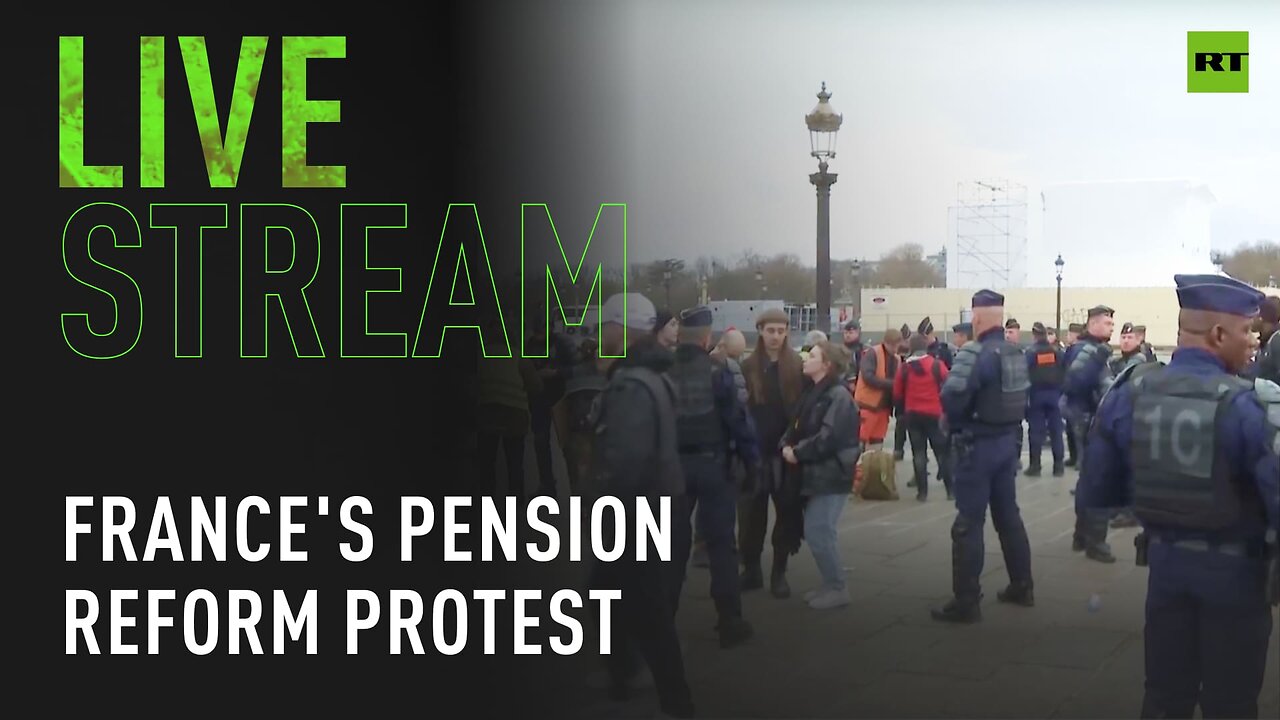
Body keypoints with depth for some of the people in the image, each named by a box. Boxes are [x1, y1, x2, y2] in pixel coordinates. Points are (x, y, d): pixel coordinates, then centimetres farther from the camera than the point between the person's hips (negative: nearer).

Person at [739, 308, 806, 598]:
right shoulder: (748, 367, 3)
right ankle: (751, 569, 20)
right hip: (755, 451, 1)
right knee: (752, 514, 6)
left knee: (787, 513, 5)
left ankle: (779, 573, 16)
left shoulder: (798, 366, 0)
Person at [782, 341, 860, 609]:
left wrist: (797, 453, -14)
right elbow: (797, 426, 14)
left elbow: (829, 437, -22)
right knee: (816, 532, 12)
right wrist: (786, 446, -6)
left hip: (831, 474, -9)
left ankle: (837, 588, 4)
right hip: (815, 473, 9)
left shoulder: (839, 396, -14)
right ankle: (830, 584, 23)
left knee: (818, 532, -8)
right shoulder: (813, 393, 14)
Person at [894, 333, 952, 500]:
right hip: (934, 414, -1)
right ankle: (950, 489, 8)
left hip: (912, 414, 1)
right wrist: (941, 401, 18)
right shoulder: (937, 365, -6)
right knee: (942, 452, 8)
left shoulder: (904, 368, -3)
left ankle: (922, 491, 1)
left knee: (919, 453, 5)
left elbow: (897, 393, 3)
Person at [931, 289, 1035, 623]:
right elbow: (1020, 396, 12)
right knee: (1008, 514, 19)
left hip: (979, 445, -8)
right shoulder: (1016, 353, 7)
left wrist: (956, 424, -6)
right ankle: (1021, 587, 28)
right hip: (1008, 440, 8)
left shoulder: (977, 354, -20)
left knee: (969, 523, -4)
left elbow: (952, 396, -26)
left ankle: (966, 602, -1)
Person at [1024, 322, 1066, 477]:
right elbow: (1065, 373, 3)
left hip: (1036, 394, -2)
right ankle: (1058, 466, 5)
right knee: (1056, 431, 5)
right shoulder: (1057, 351, 3)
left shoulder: (1030, 353, -6)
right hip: (1054, 394, 2)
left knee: (1036, 431, 1)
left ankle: (1035, 466, 0)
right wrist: (1062, 392, 9)